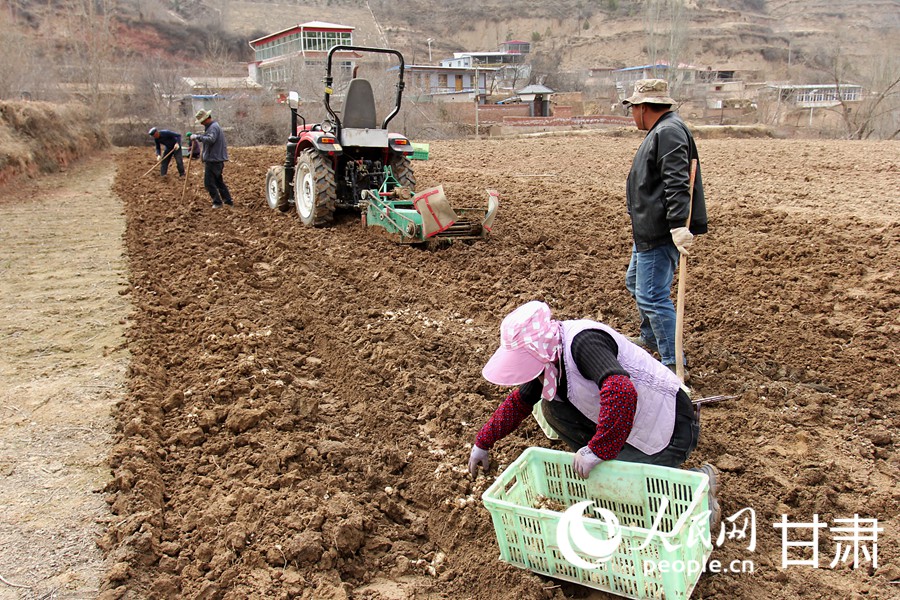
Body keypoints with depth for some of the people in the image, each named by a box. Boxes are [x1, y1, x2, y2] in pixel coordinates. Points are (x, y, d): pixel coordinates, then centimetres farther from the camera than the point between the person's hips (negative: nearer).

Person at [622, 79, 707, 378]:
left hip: (662, 233, -12)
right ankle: (650, 338, 45)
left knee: (652, 296, -10)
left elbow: (677, 184, -28)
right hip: (649, 231, 12)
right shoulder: (662, 131, 19)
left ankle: (674, 363, -1)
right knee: (635, 282, 26)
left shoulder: (669, 132, -16)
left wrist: (679, 225, -36)